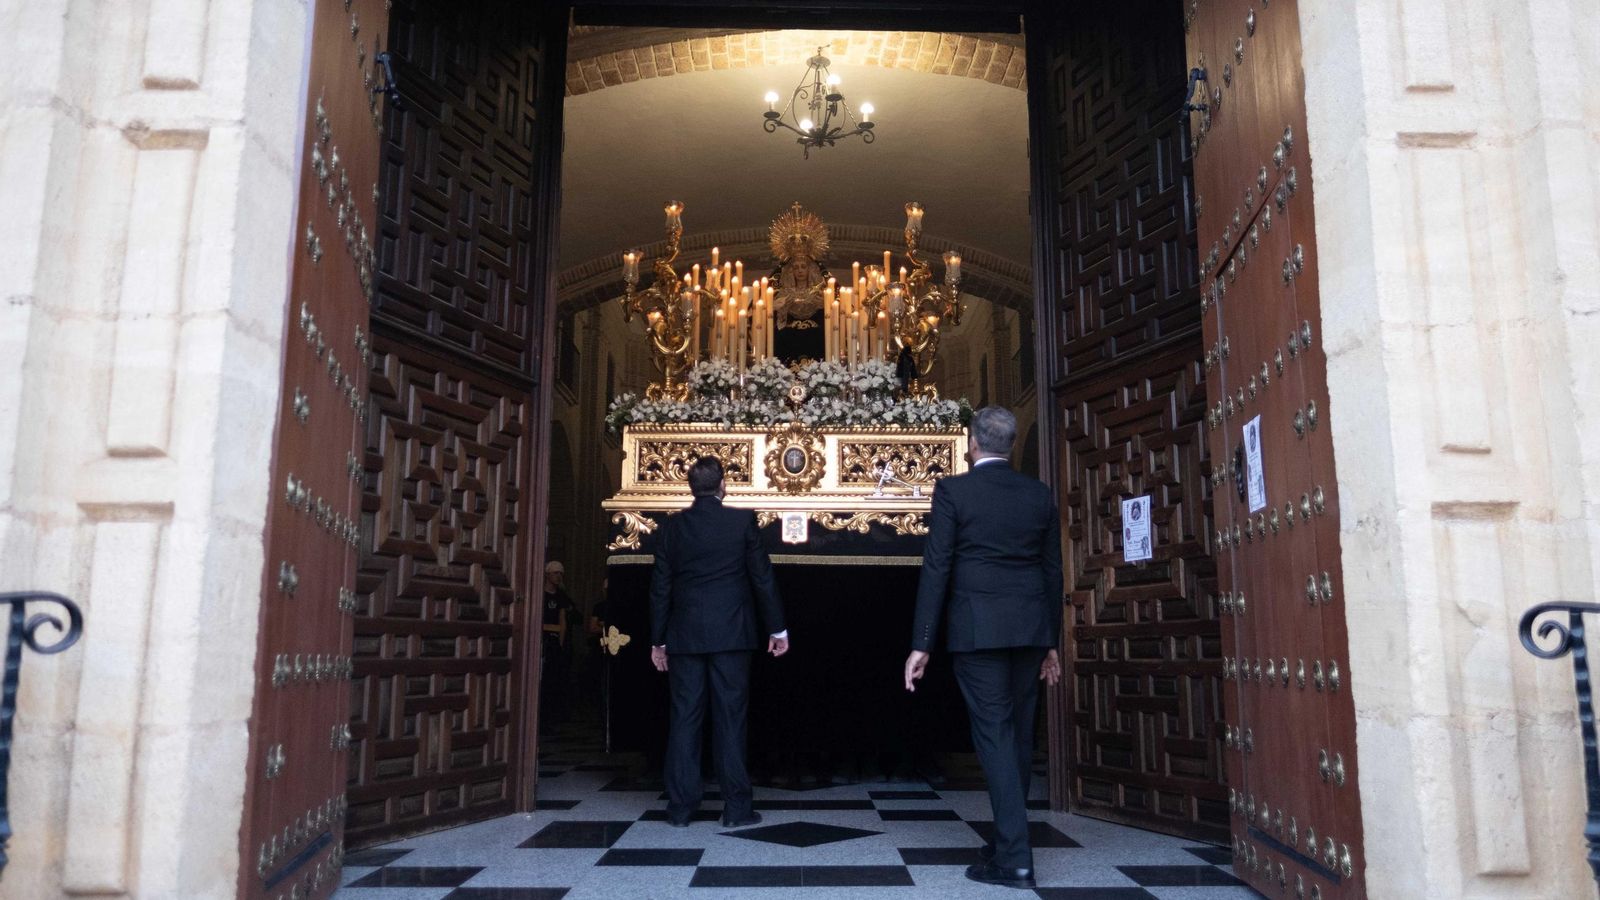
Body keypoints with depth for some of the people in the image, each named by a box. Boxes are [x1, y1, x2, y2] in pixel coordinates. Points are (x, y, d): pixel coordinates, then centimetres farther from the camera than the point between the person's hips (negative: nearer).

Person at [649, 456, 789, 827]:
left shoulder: (672, 526, 3)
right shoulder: (742, 521, -3)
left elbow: (660, 586, 6)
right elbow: (763, 577, -1)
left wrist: (657, 640, 13)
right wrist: (777, 629, 7)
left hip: (683, 636, 2)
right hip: (729, 634, -2)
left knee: (684, 719, 7)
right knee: (730, 719, 3)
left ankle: (681, 807, 11)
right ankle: (736, 808, 6)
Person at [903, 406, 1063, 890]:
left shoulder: (953, 491, -5)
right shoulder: (1039, 495, 8)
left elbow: (936, 569, -9)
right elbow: (1052, 571, 11)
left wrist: (921, 645, -6)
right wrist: (1050, 642, 19)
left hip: (977, 629, -4)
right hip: (1030, 629, 5)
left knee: (993, 733, -2)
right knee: (1019, 733, 13)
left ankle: (1014, 858, -4)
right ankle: (1007, 841, 24)